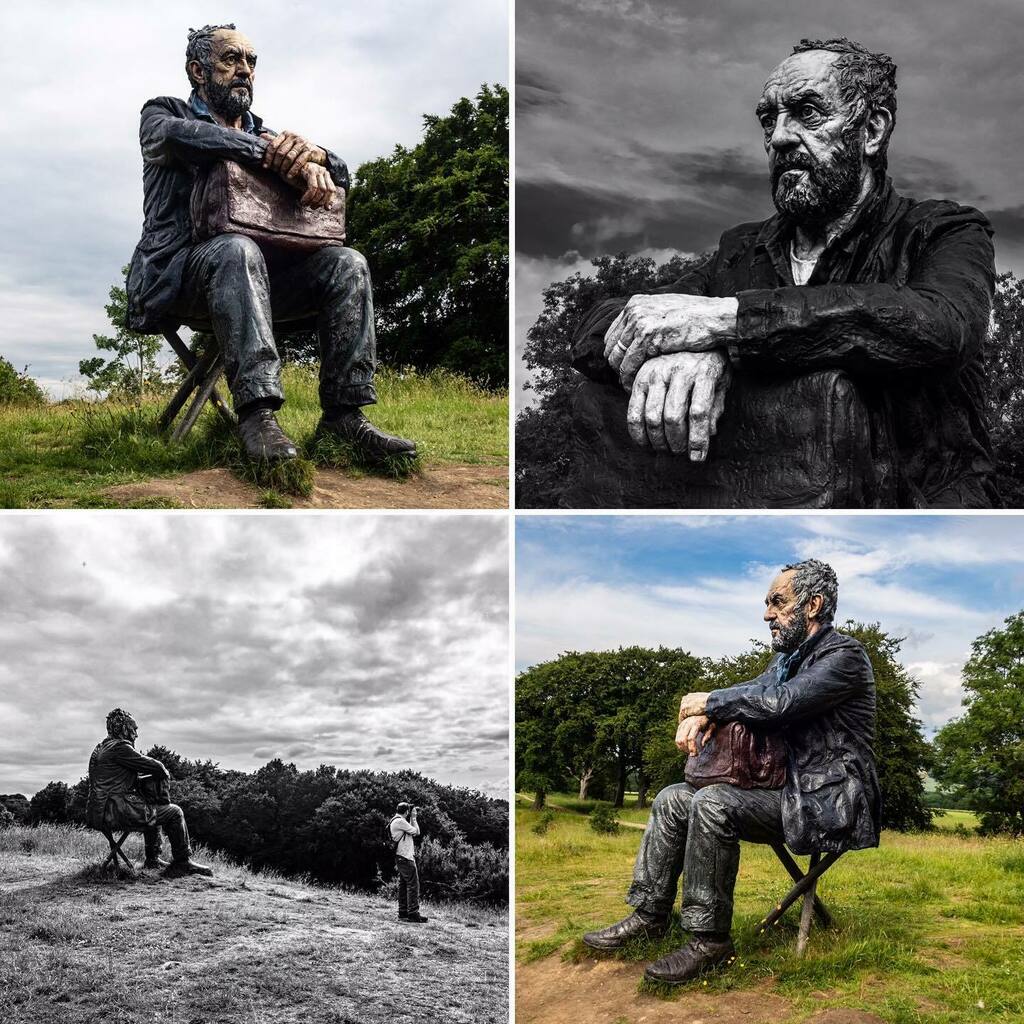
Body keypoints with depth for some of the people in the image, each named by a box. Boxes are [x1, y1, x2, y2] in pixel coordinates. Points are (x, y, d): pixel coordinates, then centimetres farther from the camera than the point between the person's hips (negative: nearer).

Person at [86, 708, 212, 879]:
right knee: (174, 813, -3)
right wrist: (164, 773, 10)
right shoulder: (120, 747, -14)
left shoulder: (101, 747, 18)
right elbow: (155, 767, -13)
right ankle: (183, 863, 5)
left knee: (153, 809, 33)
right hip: (115, 814, -11)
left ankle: (153, 859, 39)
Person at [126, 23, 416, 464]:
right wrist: (272, 154, -23)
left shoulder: (264, 135, 27)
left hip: (249, 277, 5)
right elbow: (177, 135, -14)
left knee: (346, 264, -18)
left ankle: (343, 412, -24)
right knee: (237, 249, -37)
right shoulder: (162, 113, 14)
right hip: (175, 275, -5)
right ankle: (256, 415, -48)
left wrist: (313, 158, -13)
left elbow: (340, 172, 13)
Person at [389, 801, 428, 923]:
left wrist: (411, 818, 14)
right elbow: (416, 832, -11)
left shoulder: (396, 821, 16)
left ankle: (403, 913, 15)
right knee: (413, 885, -9)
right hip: (406, 858, -11)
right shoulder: (400, 821, -16)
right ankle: (413, 914, -11)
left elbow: (413, 831, 19)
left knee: (403, 885, 12)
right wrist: (413, 817, -2)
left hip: (401, 858, 11)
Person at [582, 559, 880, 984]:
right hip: (788, 790, 9)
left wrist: (708, 702, -15)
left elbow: (778, 703, -27)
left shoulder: (843, 655, -14)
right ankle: (649, 915, 9)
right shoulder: (789, 656, 15)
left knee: (712, 804, -29)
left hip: (827, 803, -9)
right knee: (672, 799, 2)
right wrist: (703, 713, -11)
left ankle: (710, 940, -20)